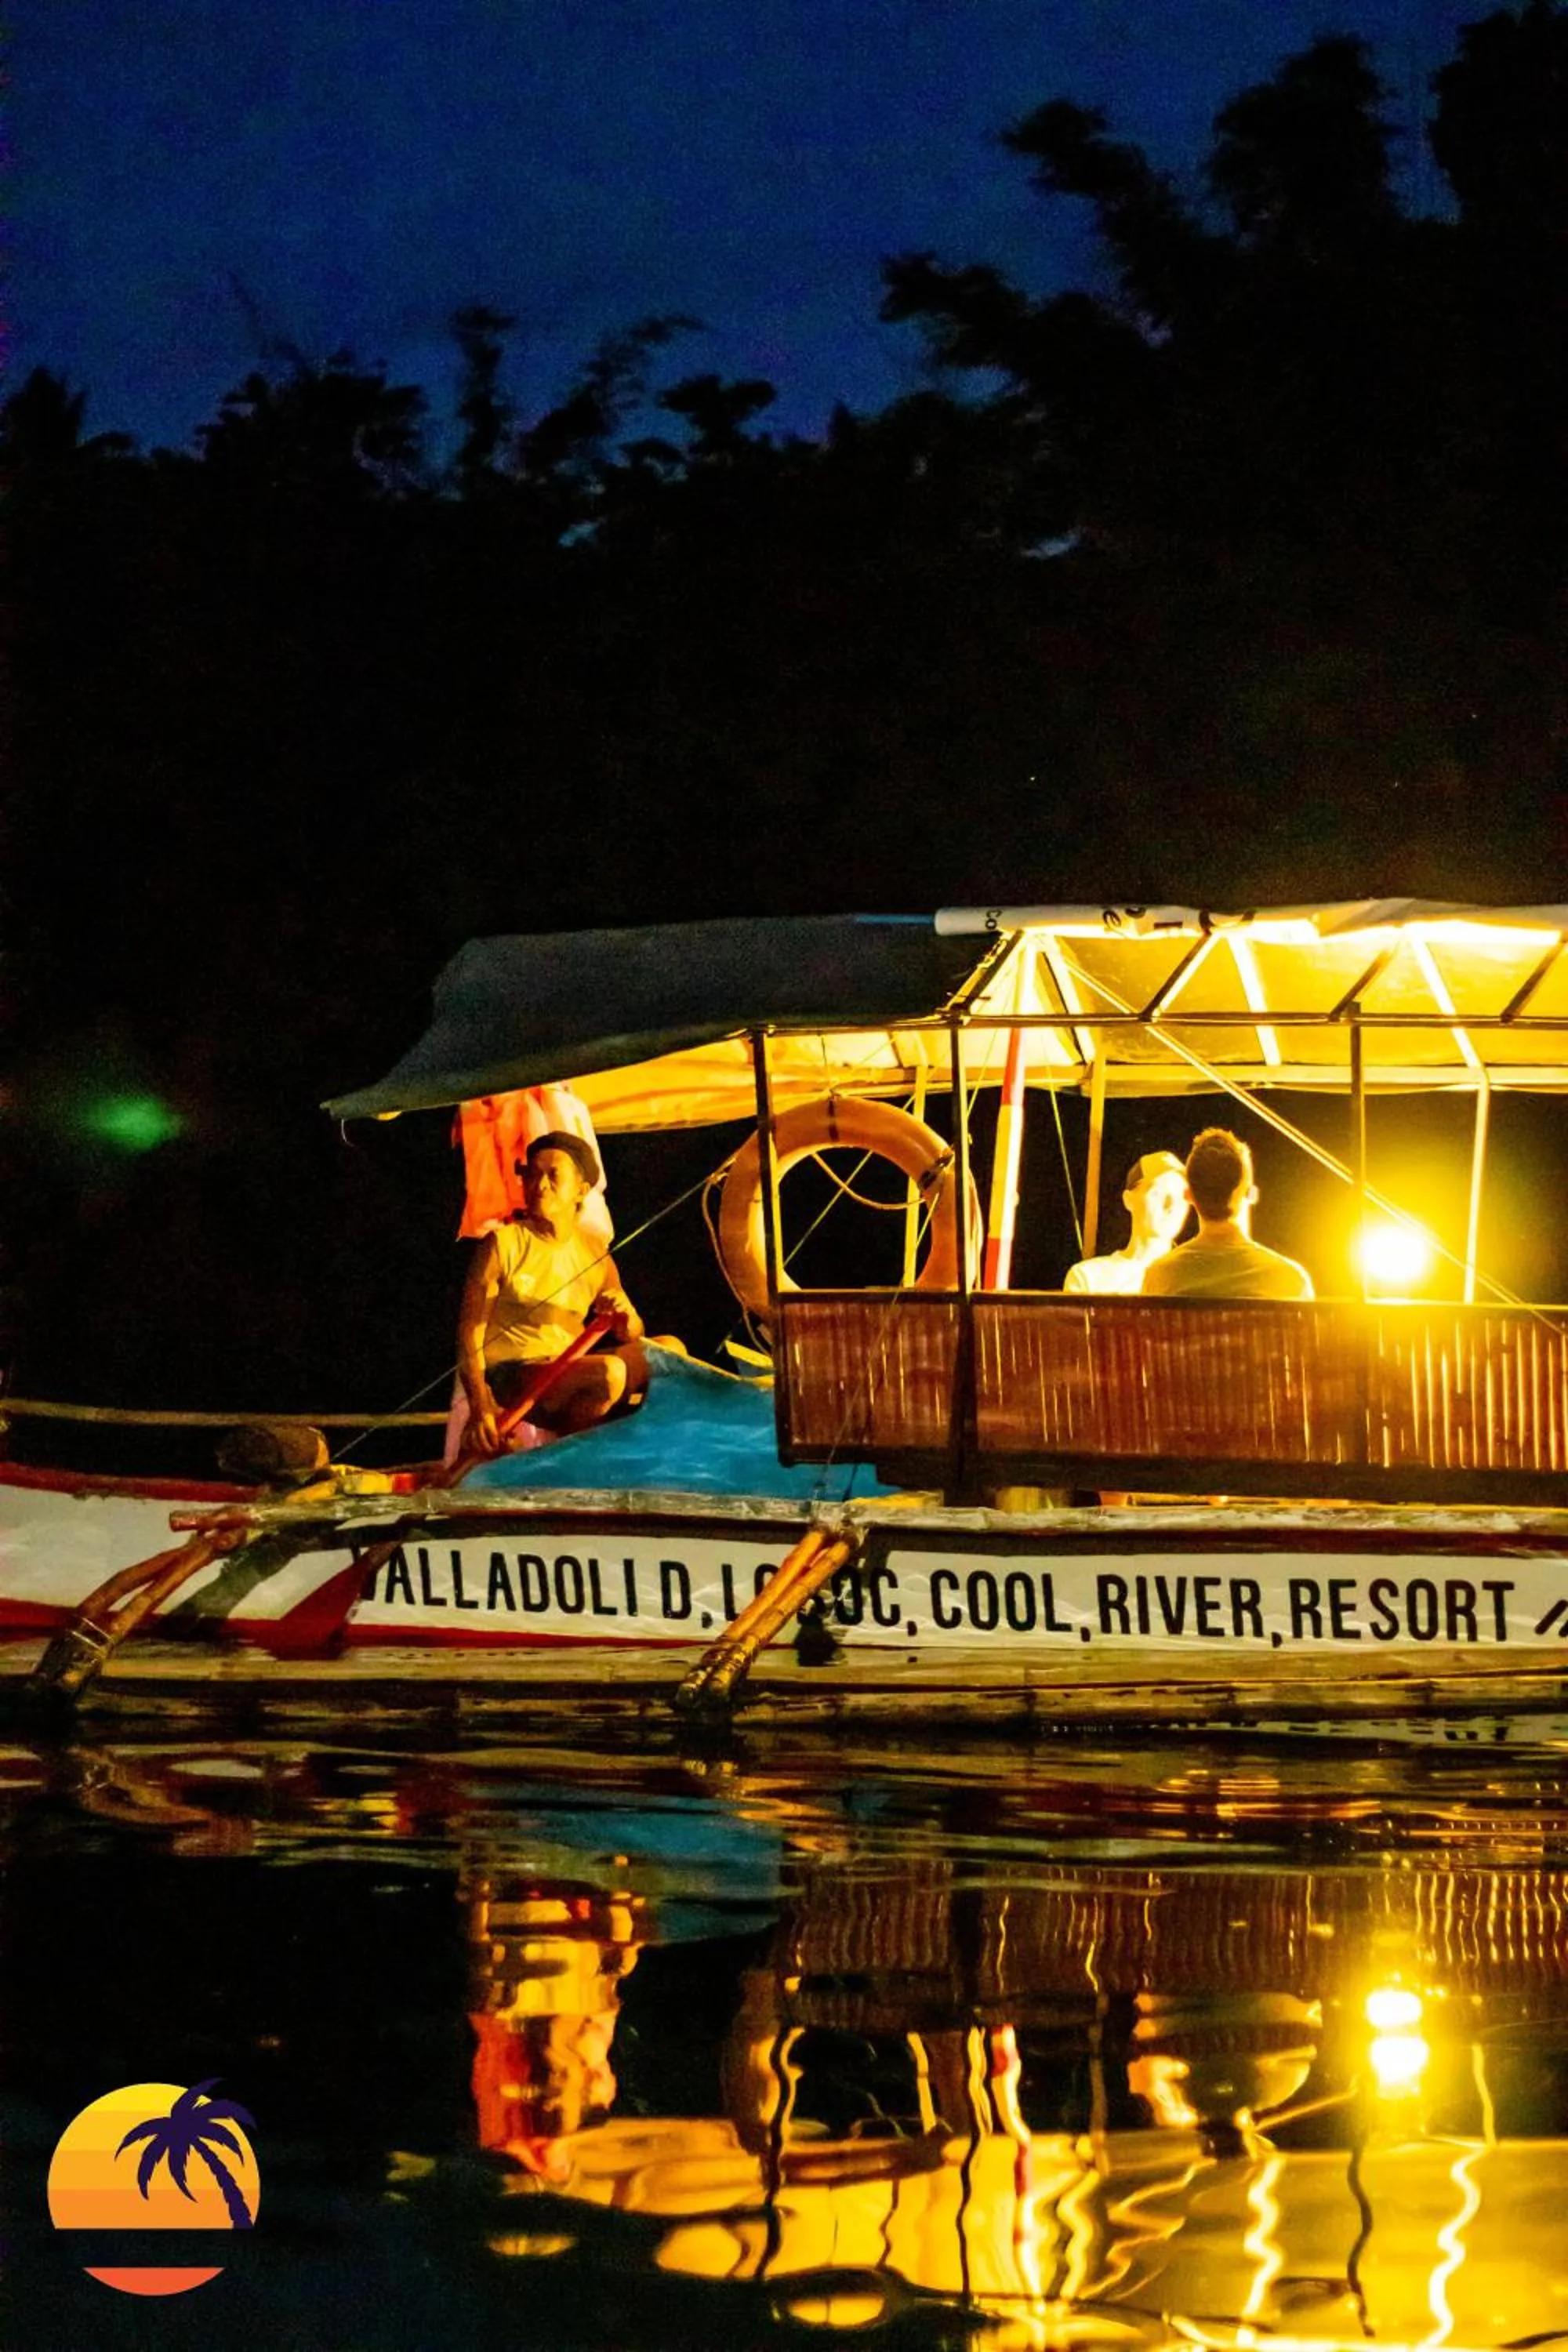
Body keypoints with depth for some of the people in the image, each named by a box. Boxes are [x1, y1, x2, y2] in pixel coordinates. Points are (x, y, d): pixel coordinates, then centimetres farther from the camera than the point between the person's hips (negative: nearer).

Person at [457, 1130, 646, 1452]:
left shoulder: (595, 1258, 11)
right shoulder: (503, 1244, -4)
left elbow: (634, 1338, 15)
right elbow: (469, 1331, -10)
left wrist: (624, 1315, -11)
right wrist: (480, 1406, -23)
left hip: (566, 1378, 6)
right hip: (507, 1377, -6)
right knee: (608, 1372, -30)